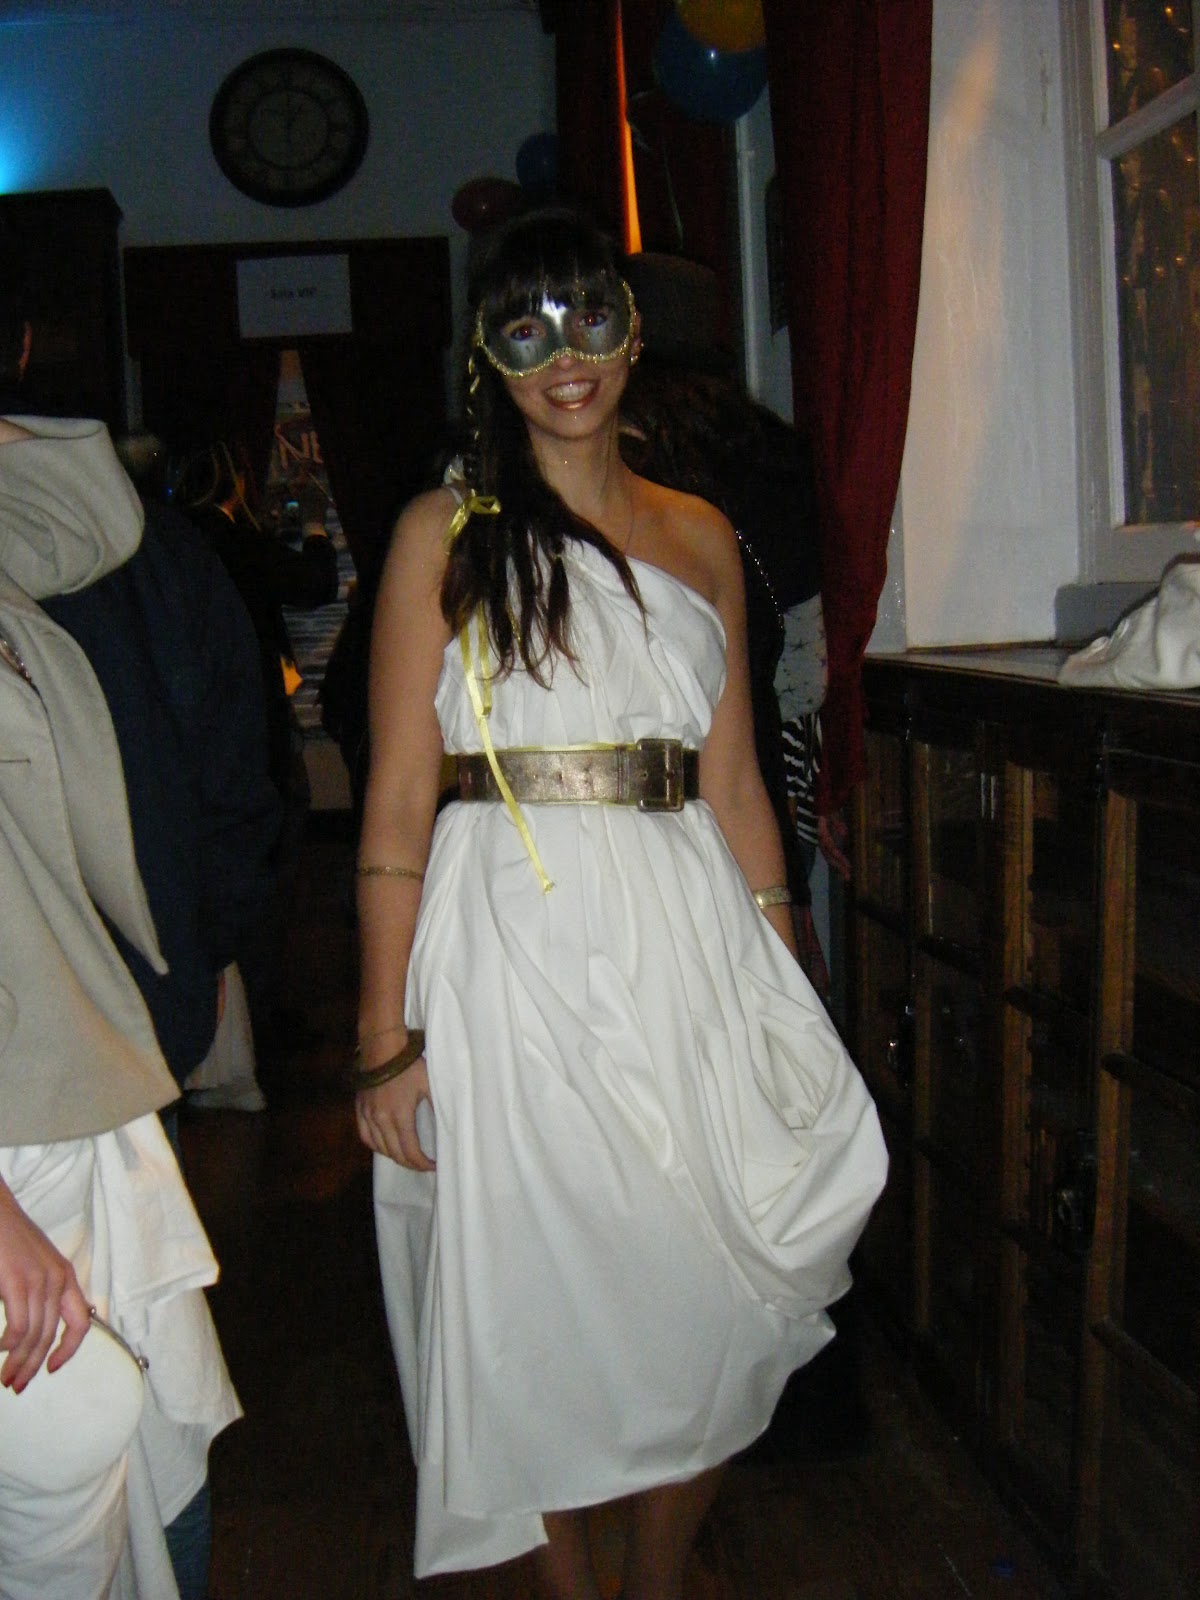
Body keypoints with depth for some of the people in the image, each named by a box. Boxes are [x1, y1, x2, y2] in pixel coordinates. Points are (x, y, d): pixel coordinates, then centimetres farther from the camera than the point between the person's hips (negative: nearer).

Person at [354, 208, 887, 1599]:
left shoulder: (701, 537, 12)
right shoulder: (445, 532, 0)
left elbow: (734, 784, 13)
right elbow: (395, 806, -5)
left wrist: (789, 988, 9)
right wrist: (385, 1038, -10)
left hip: (689, 943, 4)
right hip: (516, 948, -3)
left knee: (706, 1293, 9)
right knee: (541, 1297, 7)